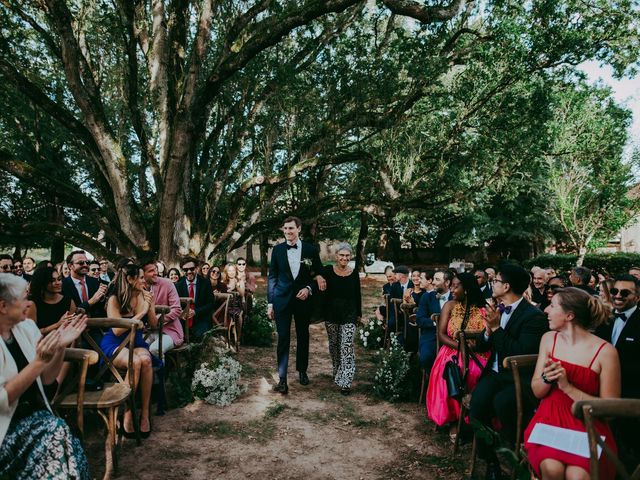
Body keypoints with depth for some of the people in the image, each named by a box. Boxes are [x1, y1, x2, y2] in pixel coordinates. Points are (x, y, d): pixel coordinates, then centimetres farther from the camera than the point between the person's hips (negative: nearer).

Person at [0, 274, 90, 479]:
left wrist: (61, 346, -9)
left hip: (34, 414, 5)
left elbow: (47, 379, 7)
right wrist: (39, 361, -23)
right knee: (57, 433, -26)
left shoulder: (26, 326, 4)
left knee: (62, 436, -22)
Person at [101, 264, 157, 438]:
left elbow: (154, 324, 5)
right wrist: (140, 314, -17)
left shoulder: (145, 296, 1)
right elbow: (117, 330, -14)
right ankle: (128, 413, -21)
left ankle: (145, 413, -23)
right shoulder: (115, 299, -10)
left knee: (146, 360, -33)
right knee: (135, 362, -36)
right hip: (115, 343, -3)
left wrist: (149, 307, -13)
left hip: (136, 342, 3)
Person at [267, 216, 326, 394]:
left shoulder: (311, 250, -2)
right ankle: (282, 378, 3)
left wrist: (309, 288, -13)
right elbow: (272, 277, 3)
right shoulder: (277, 249, 0)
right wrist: (270, 303, 0)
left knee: (303, 337, 14)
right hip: (282, 299, -1)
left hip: (303, 299, 1)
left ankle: (302, 371, 32)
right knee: (283, 338, -3)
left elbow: (319, 275, 5)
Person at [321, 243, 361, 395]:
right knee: (334, 344, 14)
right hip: (331, 314, 1)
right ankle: (337, 372, 35)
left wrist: (359, 314, 13)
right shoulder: (328, 270, -2)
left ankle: (345, 382, -7)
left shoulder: (354, 273, 3)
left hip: (349, 315, 0)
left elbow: (357, 295, 10)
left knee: (347, 347, -9)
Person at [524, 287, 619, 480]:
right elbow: (537, 391, 6)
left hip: (588, 427, -2)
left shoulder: (605, 351, -11)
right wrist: (546, 378, -17)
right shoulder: (549, 339, 2)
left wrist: (568, 387, -18)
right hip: (551, 419, 3)